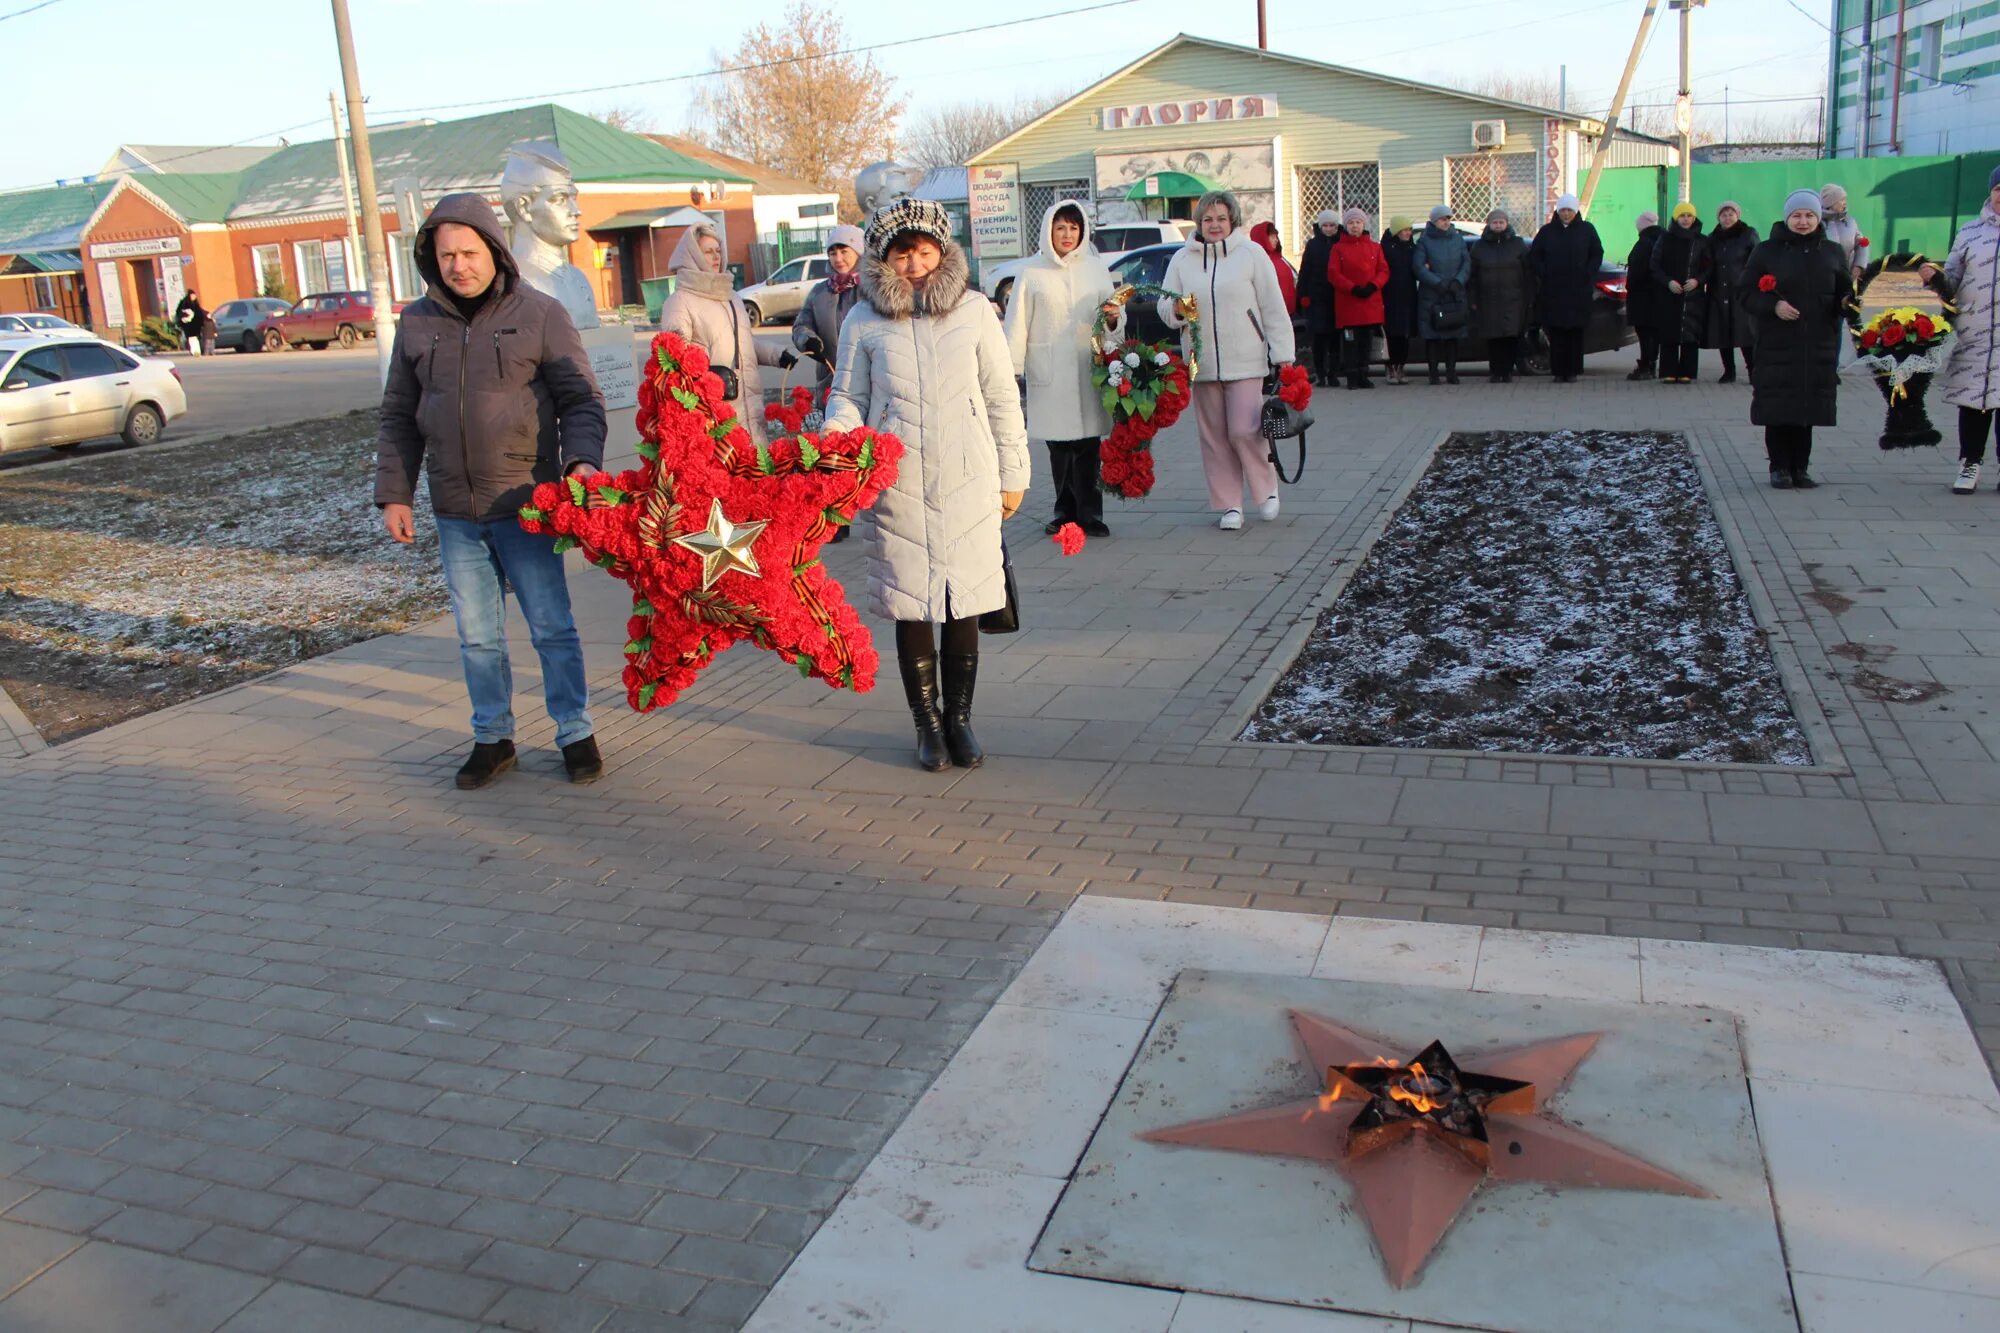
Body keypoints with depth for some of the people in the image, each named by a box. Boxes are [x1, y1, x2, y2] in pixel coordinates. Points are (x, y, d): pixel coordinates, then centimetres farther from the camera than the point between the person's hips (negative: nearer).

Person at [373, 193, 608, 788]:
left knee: (552, 627, 3)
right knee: (477, 636, 12)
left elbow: (581, 399, -4)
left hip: (526, 505, -4)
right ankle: (493, 738, 25)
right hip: (455, 513, 4)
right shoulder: (417, 323, 8)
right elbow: (398, 418, 14)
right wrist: (393, 493, 7)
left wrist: (581, 459, -21)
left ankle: (575, 733, 17)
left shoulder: (538, 313, -3)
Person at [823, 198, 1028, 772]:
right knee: (910, 607, 5)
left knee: (964, 606, 5)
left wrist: (1012, 474, 10)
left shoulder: (974, 310, 4)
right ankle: (928, 723, 20)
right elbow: (847, 397, 11)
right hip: (896, 485, 0)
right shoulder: (864, 322, 3)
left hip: (967, 481, 0)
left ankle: (960, 718, 22)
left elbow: (1002, 397, 9)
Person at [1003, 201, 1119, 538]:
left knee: (1088, 443, -3)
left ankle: (1088, 513, 2)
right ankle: (1066, 512, 10)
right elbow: (1017, 323, 3)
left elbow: (1114, 316, 18)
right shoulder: (1031, 272, 5)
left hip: (1090, 367, 1)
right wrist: (1012, 367, -3)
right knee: (1058, 443, 0)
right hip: (1049, 370, -1)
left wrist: (1114, 317, -5)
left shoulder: (1095, 267, 12)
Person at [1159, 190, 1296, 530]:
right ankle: (1229, 505, 13)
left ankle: (1267, 490, 14)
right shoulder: (1182, 259, 9)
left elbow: (1273, 308, 1)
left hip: (1247, 362, -3)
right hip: (1203, 364, 3)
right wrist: (1177, 310, -14)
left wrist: (1283, 355, -3)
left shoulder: (1251, 253, 1)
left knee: (1244, 431, -10)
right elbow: (1164, 307, 10)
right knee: (1214, 437, 4)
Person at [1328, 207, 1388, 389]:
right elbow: (1333, 274, -4)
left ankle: (1363, 376, 13)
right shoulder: (1338, 248, 4)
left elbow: (1383, 271, 6)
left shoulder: (1375, 246, 11)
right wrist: (1353, 288, -15)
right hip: (1347, 302, -3)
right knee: (1350, 340, -4)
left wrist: (1372, 286, -13)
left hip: (1371, 301, 3)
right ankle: (1352, 376, 2)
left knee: (1367, 340, 6)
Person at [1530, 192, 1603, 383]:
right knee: (1556, 332, -3)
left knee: (1576, 331, 0)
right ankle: (1558, 371, 1)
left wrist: (1588, 274, -1)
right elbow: (1534, 255, 11)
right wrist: (1543, 274, -2)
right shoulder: (1547, 231, 7)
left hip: (1579, 290, 0)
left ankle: (1573, 371, 5)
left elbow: (1597, 253, 11)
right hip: (1553, 291, 0)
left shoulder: (1587, 230, 7)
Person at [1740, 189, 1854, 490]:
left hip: (1818, 347, 2)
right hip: (1776, 346, -2)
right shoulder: (1767, 251, 3)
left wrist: (1847, 302, -8)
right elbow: (1744, 294, 0)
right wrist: (1773, 305, -16)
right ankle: (1780, 468, 9)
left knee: (1808, 410, 5)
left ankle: (1800, 468, 14)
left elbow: (1846, 292, 15)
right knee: (1778, 411, -2)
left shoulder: (1832, 253, 11)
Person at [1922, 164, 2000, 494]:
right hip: (1973, 334, 2)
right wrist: (1935, 277, -7)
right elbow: (1951, 286, 12)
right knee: (1971, 401, 5)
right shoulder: (1970, 232, 11)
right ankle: (1970, 465, 14)